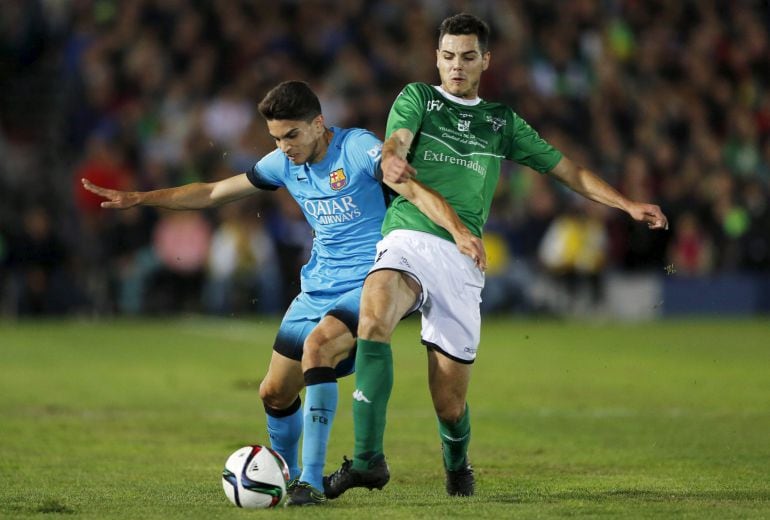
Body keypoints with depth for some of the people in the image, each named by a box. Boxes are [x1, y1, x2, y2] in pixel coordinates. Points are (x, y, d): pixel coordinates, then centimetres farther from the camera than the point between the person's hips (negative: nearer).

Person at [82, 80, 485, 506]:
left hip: (368, 284, -7)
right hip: (318, 288, 7)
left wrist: (459, 231, -40)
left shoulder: (358, 148, -14)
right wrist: (138, 198, 10)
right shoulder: (284, 162, 5)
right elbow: (214, 193, 13)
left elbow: (415, 192, -23)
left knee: (316, 345, -32)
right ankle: (283, 476, 34)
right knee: (275, 393, 6)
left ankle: (311, 482, -29)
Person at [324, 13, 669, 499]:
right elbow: (397, 140, -7)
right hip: (407, 237, -2)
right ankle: (368, 459, -36)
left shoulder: (502, 121, 21)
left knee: (450, 400, -3)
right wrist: (392, 158, -33)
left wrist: (630, 206, 17)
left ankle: (457, 464, 33)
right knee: (374, 316, -36)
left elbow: (566, 169, 25)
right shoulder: (418, 98, 13)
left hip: (461, 258, 2)